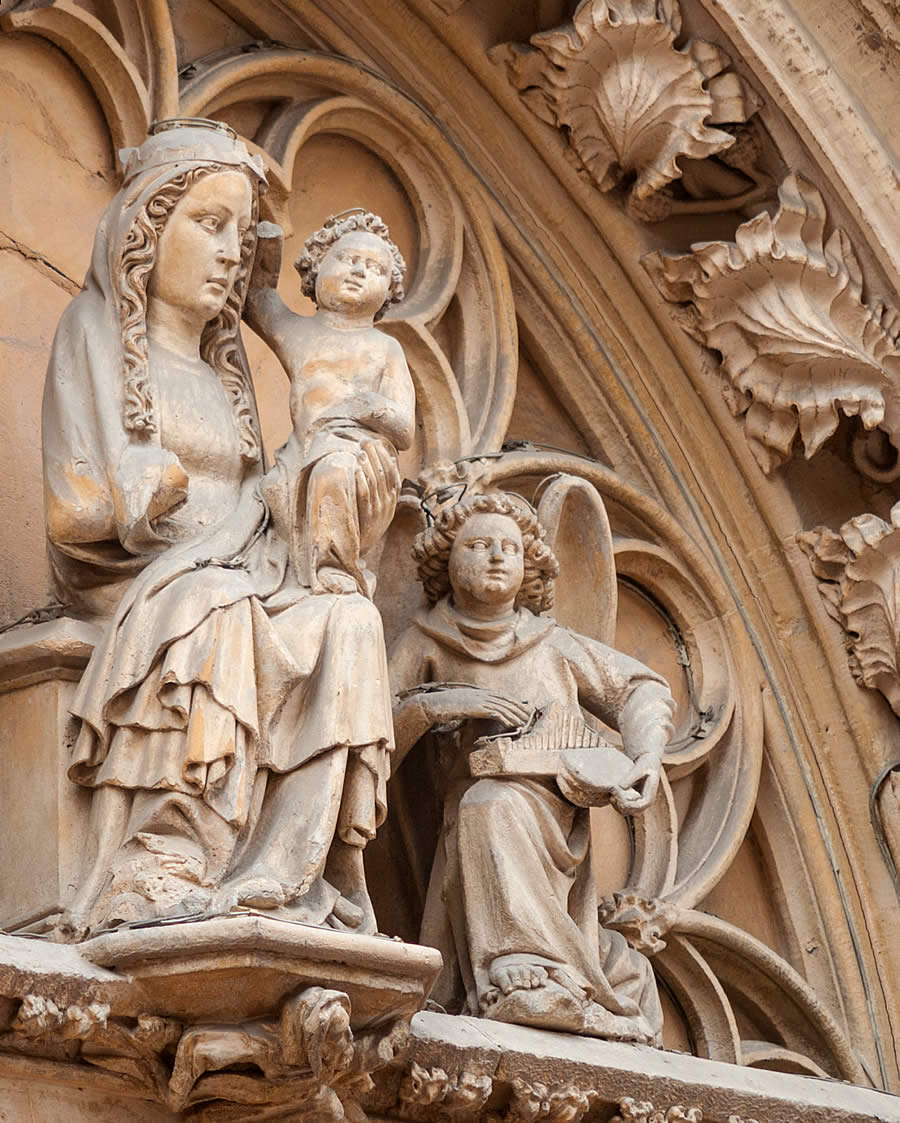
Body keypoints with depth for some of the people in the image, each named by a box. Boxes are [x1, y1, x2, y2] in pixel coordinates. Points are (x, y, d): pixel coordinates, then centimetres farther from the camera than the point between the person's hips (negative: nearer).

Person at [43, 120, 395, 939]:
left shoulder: (223, 367, 27)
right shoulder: (97, 330, 8)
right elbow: (81, 507, -4)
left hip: (240, 583, 6)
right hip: (129, 587, -5)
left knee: (349, 623, -27)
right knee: (212, 607, -40)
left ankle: (291, 879, -42)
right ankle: (166, 872, -51)